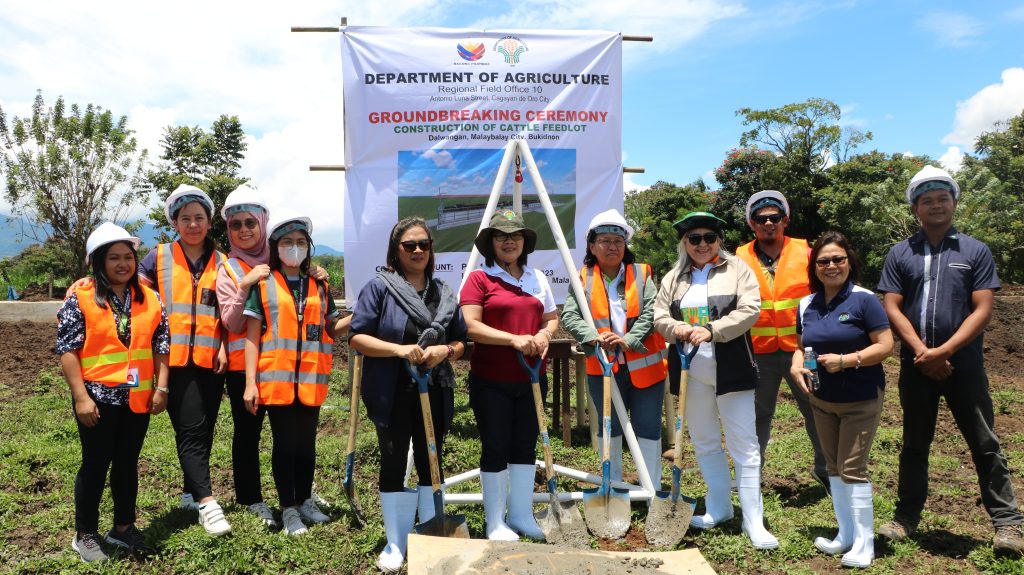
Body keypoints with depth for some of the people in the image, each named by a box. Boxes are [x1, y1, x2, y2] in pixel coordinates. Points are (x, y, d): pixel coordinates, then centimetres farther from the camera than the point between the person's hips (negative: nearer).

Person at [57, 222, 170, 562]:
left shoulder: (149, 299, 5)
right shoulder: (81, 298, -7)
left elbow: (161, 346, 6)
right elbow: (67, 349, -9)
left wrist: (161, 387, -1)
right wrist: (81, 396, -13)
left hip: (138, 397, 4)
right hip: (98, 397, -4)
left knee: (128, 463, 14)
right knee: (96, 464, 6)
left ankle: (123, 527, 28)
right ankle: (85, 534, 22)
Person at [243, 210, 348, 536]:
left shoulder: (319, 286, 11)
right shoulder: (263, 285, 1)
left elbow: (331, 329, 11)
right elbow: (252, 336, -1)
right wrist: (250, 382, -8)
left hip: (310, 380, 3)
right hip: (276, 379, -3)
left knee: (306, 443, 12)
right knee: (284, 444, 5)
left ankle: (305, 501, 27)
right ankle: (288, 509, 16)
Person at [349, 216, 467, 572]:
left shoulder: (444, 293, 9)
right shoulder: (379, 287, -4)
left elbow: (461, 342, 10)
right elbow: (357, 337, -10)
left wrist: (445, 351, -12)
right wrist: (399, 349, -22)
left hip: (434, 393, 4)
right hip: (393, 393, -3)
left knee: (431, 462, 13)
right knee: (393, 463, 7)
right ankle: (395, 543, 20)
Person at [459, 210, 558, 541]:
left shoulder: (537, 277, 13)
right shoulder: (478, 278, -5)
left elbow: (552, 318, 16)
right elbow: (471, 326, -14)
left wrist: (544, 334, -7)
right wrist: (514, 339, -24)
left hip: (531, 378, 5)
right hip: (491, 380, -5)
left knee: (525, 447, 13)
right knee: (495, 448, 4)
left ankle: (521, 516, 27)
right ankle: (495, 523, 18)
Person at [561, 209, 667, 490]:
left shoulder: (641, 274, 3)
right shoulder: (583, 279, 3)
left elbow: (651, 312, -9)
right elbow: (569, 316, -9)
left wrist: (628, 340, -24)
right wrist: (595, 337, -26)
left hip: (644, 364, -1)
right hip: (602, 367, 1)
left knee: (648, 429, 5)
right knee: (610, 428, 15)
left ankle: (652, 489, 18)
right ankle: (613, 487, 30)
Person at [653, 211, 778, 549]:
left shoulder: (737, 269, 0)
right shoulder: (674, 278, 11)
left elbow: (749, 310, -11)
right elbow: (659, 315, 6)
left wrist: (711, 330, -22)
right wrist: (677, 329, -16)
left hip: (730, 369, -4)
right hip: (691, 372, 5)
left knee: (744, 444, -1)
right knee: (704, 443, 14)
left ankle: (753, 520, 5)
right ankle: (719, 508, 29)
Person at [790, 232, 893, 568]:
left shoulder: (863, 300, -13)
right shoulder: (806, 305, 4)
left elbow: (885, 346, -15)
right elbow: (801, 346, 14)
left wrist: (846, 360, -26)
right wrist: (796, 366, -7)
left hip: (861, 400, -6)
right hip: (822, 400, 6)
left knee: (852, 468, -5)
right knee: (834, 468, 13)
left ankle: (864, 544, 9)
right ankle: (845, 535, 27)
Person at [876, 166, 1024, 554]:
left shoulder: (975, 251, 2)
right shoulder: (900, 254, 5)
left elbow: (982, 311, -6)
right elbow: (892, 308, -1)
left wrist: (943, 351, -15)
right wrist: (922, 352, -13)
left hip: (964, 365, -1)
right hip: (916, 365, 2)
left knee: (984, 444, 5)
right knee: (915, 444, 12)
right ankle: (906, 518, 22)